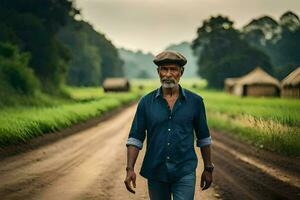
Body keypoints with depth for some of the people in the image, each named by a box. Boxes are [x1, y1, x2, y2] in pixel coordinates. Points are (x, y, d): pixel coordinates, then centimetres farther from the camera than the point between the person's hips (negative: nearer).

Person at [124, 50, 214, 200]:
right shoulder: (146, 102, 1)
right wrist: (130, 169, -10)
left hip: (185, 172, -1)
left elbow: (203, 138, 9)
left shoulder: (195, 101, 0)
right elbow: (135, 138, 0)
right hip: (155, 172, 2)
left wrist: (208, 168, 10)